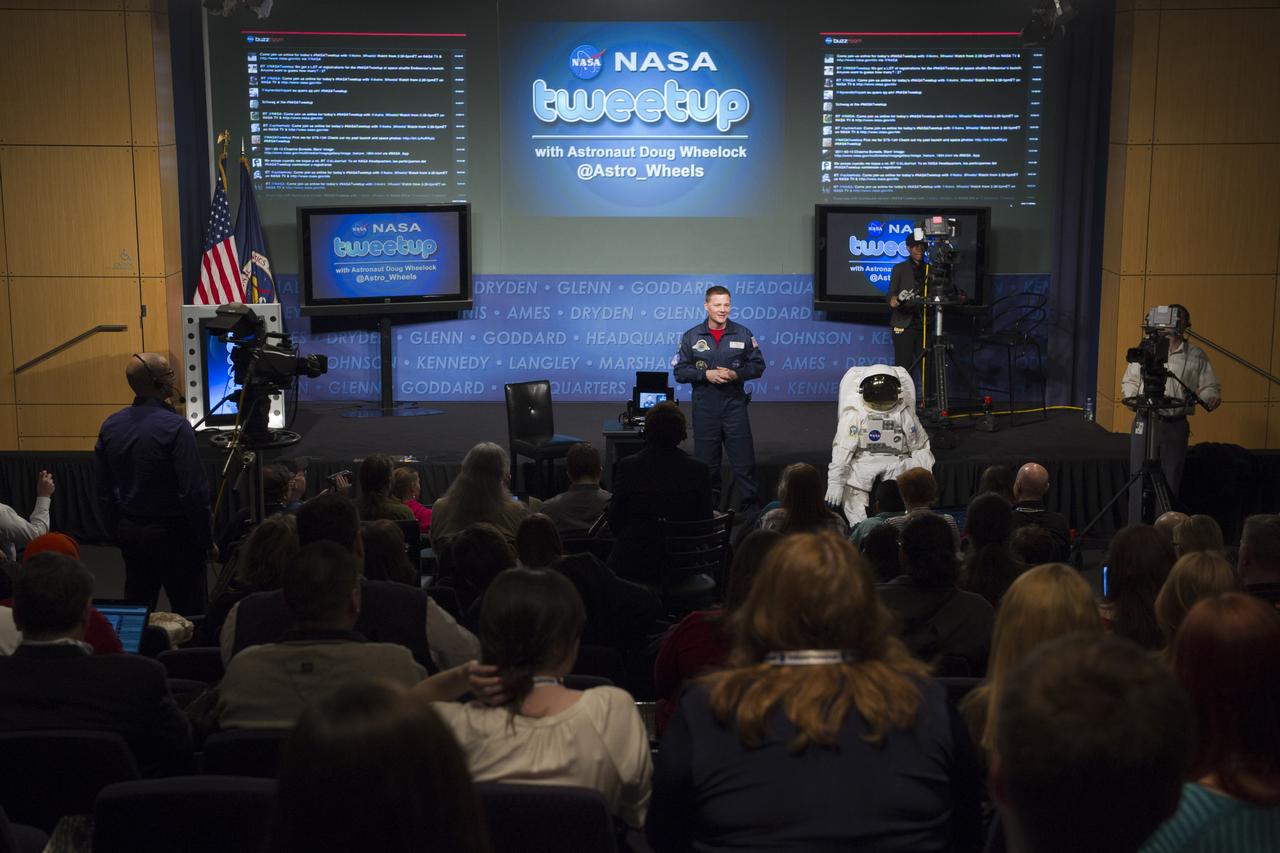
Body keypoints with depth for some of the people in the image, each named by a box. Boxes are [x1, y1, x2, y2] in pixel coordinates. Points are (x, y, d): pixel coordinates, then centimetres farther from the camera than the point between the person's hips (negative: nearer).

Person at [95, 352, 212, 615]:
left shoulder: (110, 426, 2)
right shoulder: (175, 427, -18)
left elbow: (104, 491, 9)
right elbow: (194, 492, -20)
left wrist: (121, 528, 20)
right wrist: (208, 541, -9)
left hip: (129, 534, 7)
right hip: (172, 534, -7)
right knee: (189, 614, 1)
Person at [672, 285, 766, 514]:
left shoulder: (743, 334, 4)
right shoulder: (691, 337, 3)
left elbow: (758, 366, 5)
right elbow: (680, 371, 1)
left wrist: (736, 374, -12)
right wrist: (706, 374, -14)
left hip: (734, 404, 0)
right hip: (704, 407, 0)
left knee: (744, 461, -2)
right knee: (706, 463, 7)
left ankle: (750, 510, 6)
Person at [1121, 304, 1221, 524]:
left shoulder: (1196, 356, 7)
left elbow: (1211, 388, 9)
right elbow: (1129, 381, 16)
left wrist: (1209, 398, -12)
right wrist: (1133, 398, -3)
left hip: (1176, 426, 0)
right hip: (1145, 422, 0)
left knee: (1171, 482, 2)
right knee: (1140, 479, -2)